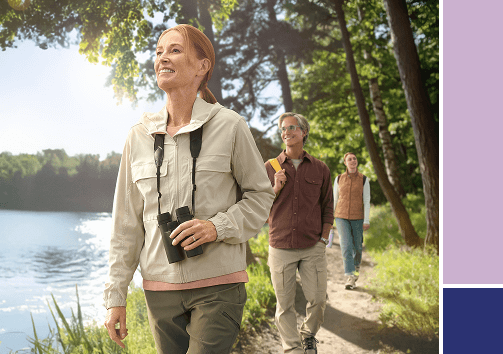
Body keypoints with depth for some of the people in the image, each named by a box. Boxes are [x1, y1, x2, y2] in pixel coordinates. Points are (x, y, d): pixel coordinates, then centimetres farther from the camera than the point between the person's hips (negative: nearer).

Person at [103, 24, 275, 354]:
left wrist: (219, 227, -16)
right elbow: (126, 224, 7)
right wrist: (115, 295, 7)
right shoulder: (139, 136, 4)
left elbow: (261, 194, 3)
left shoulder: (230, 126, -5)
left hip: (218, 285, -3)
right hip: (160, 289, 3)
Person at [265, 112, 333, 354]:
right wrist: (275, 189, -10)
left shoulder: (320, 169, 6)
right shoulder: (270, 168, 3)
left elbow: (327, 207, 12)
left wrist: (323, 239, 6)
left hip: (312, 248, 1)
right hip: (280, 249, 0)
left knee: (318, 299, 4)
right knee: (284, 305, 4)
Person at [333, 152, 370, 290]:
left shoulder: (364, 180, -1)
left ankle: (356, 266, 43)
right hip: (341, 217, 0)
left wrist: (366, 220, -8)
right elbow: (334, 199, 9)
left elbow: (367, 201, -3)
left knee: (357, 246, 11)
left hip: (357, 218, 0)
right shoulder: (339, 179, 4)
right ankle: (350, 278, -12)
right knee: (346, 246, -13)